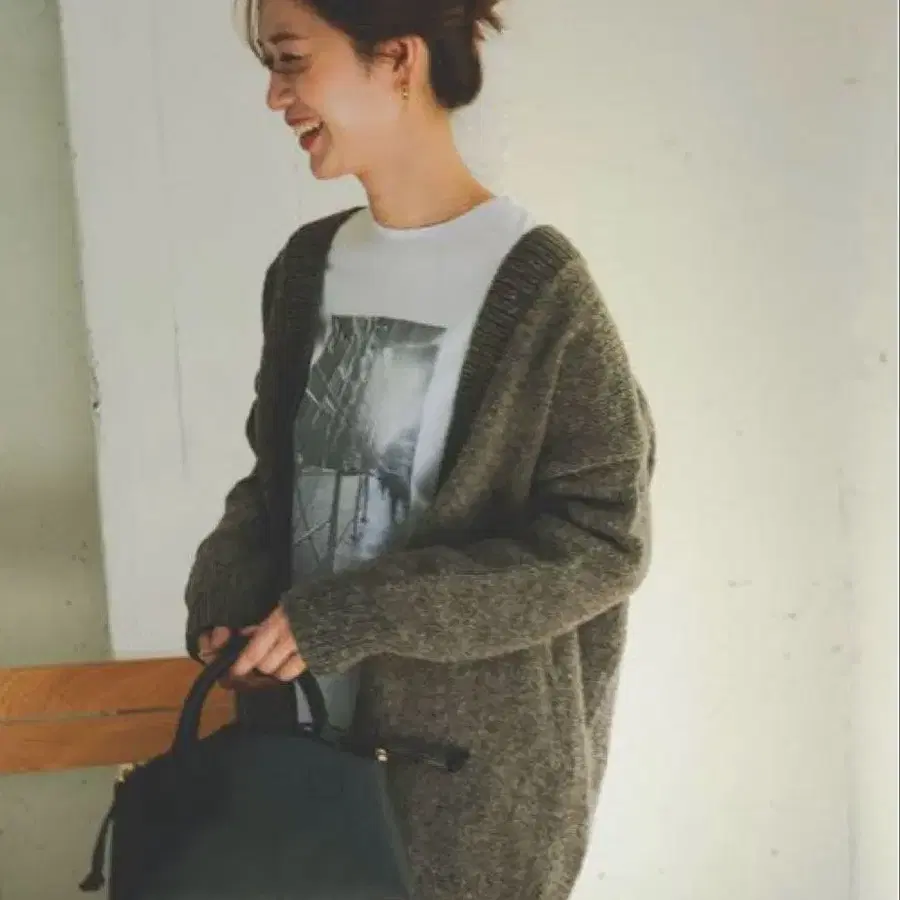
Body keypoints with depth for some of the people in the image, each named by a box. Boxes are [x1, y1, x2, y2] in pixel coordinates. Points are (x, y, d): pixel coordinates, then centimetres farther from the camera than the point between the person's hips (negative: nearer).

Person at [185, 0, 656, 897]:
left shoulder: (535, 283, -14)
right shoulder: (308, 264, 5)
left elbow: (603, 540, -16)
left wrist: (353, 615, -19)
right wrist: (226, 586, -7)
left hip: (477, 763, -5)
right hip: (307, 735, 5)